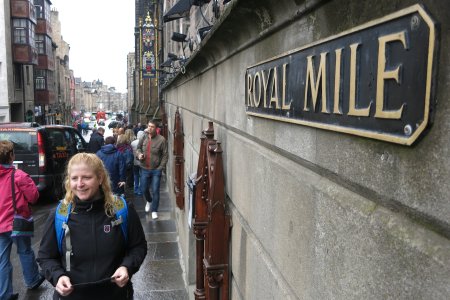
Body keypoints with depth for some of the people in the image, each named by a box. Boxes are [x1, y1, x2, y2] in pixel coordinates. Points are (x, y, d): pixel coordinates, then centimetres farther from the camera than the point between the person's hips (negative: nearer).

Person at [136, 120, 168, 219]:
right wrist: (139, 154, -7)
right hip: (144, 169, 4)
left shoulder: (161, 139, -13)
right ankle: (149, 201, 47)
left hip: (156, 170, -4)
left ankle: (154, 210, 19)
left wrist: (161, 167, -11)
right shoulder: (144, 137, -1)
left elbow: (165, 155, -8)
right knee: (144, 189, 15)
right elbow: (138, 148, 15)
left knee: (155, 191, 2)